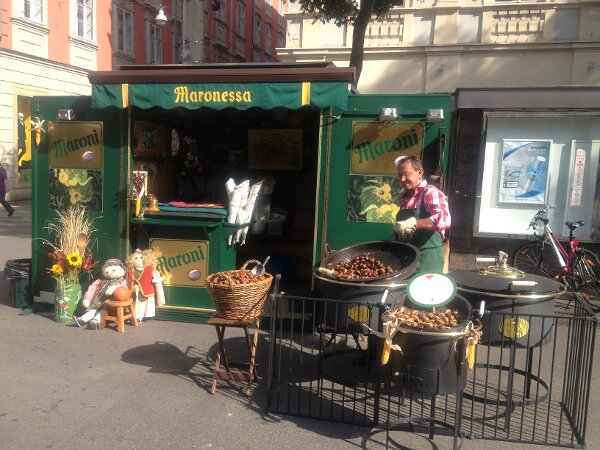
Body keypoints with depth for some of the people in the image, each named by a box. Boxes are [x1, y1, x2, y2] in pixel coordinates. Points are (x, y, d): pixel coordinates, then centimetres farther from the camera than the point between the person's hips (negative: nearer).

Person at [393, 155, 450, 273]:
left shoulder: (431, 193, -11)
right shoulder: (404, 197, 12)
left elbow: (444, 219, -28)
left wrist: (413, 223, -36)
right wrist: (397, 229, 5)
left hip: (427, 258, -7)